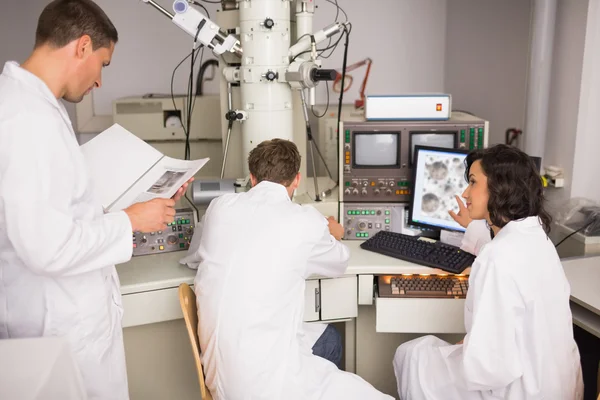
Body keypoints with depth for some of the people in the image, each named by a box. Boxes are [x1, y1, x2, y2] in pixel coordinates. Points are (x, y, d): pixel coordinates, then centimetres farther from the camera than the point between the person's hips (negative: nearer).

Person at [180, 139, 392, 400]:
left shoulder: (220, 207, 2)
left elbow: (195, 254, 24)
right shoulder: (306, 223, -11)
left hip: (219, 374, 7)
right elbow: (338, 264, 12)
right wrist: (331, 237, 35)